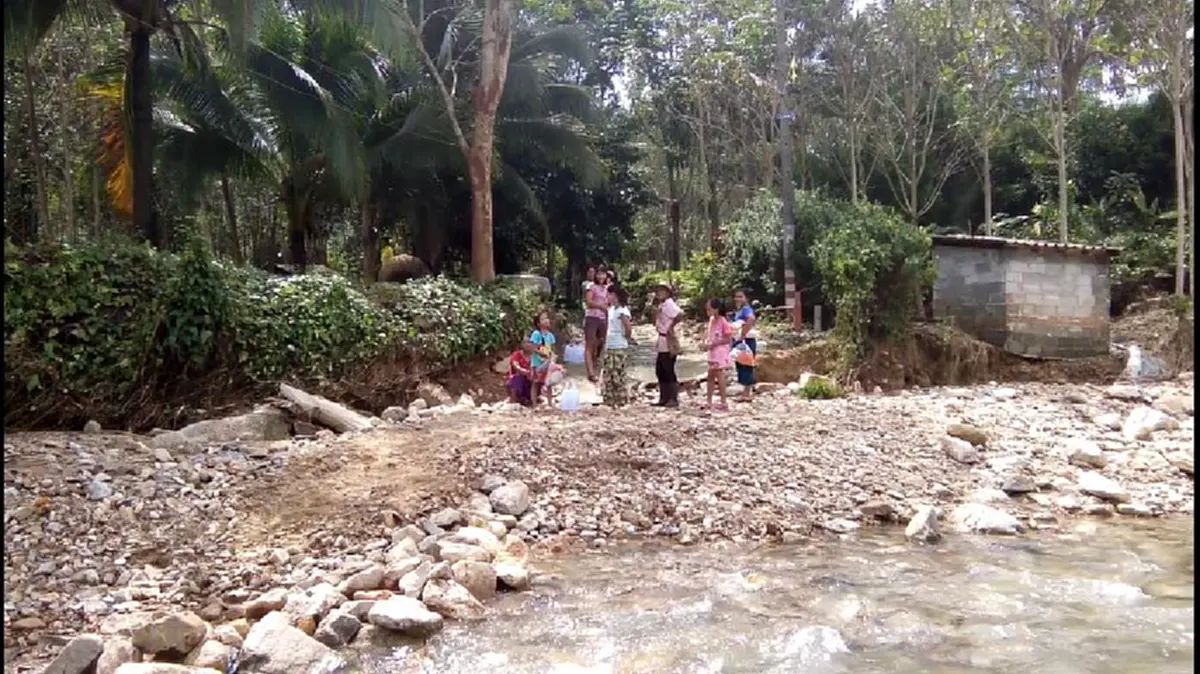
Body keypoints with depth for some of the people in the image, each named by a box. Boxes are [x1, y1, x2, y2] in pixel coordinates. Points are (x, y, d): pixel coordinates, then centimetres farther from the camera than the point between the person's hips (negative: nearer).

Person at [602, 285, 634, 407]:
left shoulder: (622, 310, -15)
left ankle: (622, 400, 3)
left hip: (619, 347, -9)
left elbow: (628, 327, -23)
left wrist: (627, 338, -8)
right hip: (609, 346, 9)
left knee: (618, 374, -5)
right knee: (607, 373, 10)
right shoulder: (611, 309, 13)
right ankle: (610, 400, 17)